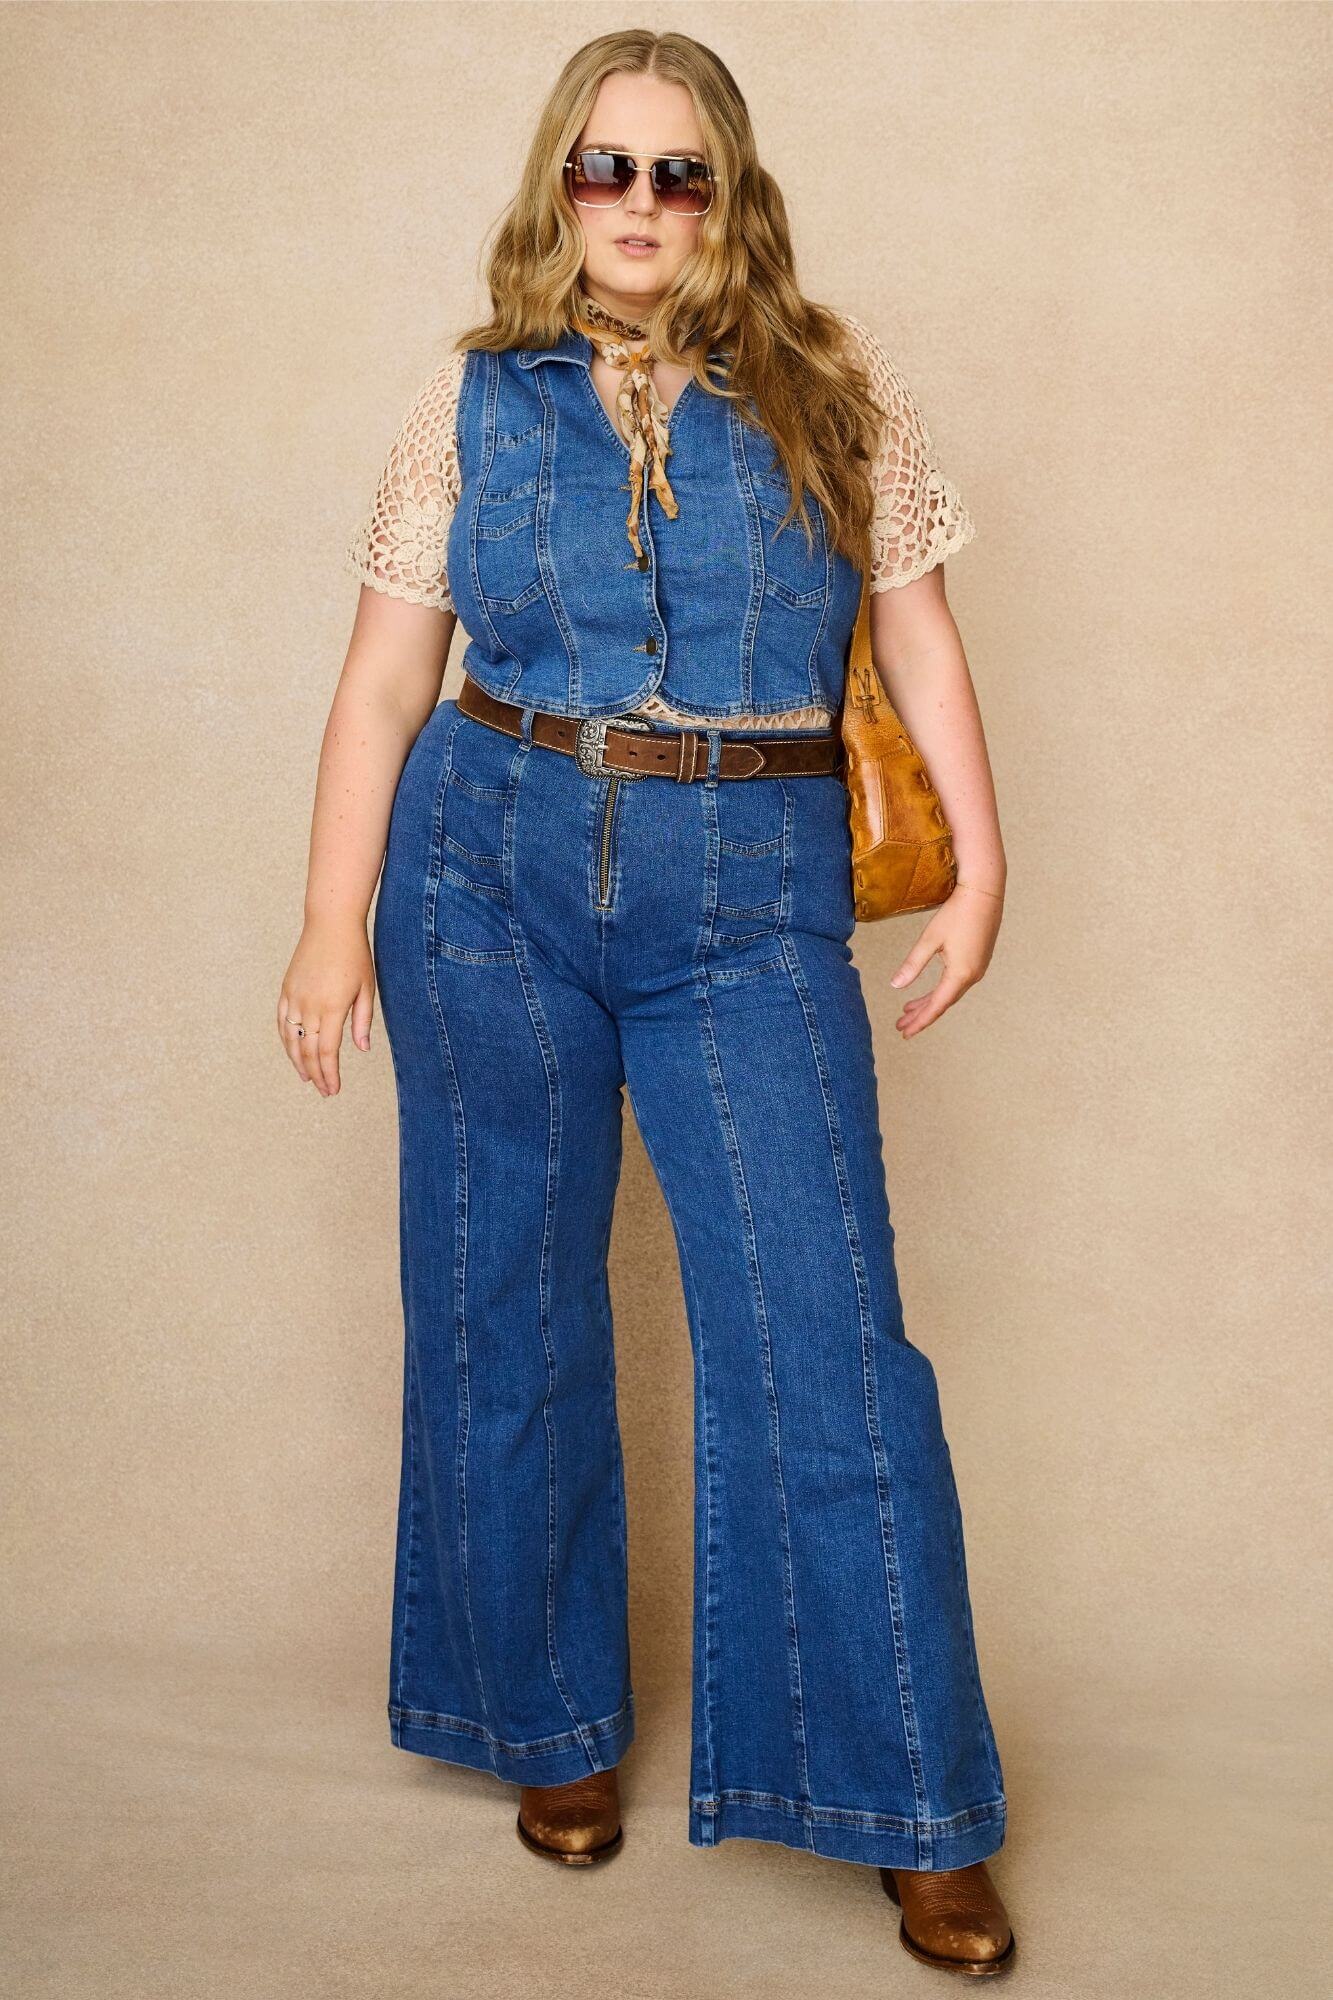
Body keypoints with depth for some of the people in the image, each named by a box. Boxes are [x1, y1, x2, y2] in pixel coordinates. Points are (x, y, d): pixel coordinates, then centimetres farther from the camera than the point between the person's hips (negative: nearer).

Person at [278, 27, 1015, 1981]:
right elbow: (384, 678, 6)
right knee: (506, 1318, 8)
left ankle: (918, 1810, 9)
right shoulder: (475, 402, 6)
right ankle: (556, 1723, 29)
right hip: (494, 871, 2)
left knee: (824, 1331, -5)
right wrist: (335, 924, 1)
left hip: (751, 903, -1)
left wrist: (981, 854, -2)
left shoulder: (835, 388, 6)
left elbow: (919, 636, 8)